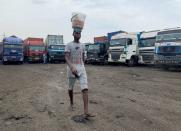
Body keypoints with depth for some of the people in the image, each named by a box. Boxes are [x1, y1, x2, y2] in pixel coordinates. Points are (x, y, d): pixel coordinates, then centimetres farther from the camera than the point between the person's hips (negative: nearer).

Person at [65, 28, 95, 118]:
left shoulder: (82, 45, 12)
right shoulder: (68, 45, -3)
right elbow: (66, 58, -15)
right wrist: (72, 67, -31)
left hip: (81, 68, 3)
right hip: (72, 68, -3)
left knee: (85, 88, -13)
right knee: (71, 88, 13)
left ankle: (86, 111, -18)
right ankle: (71, 103, 41)